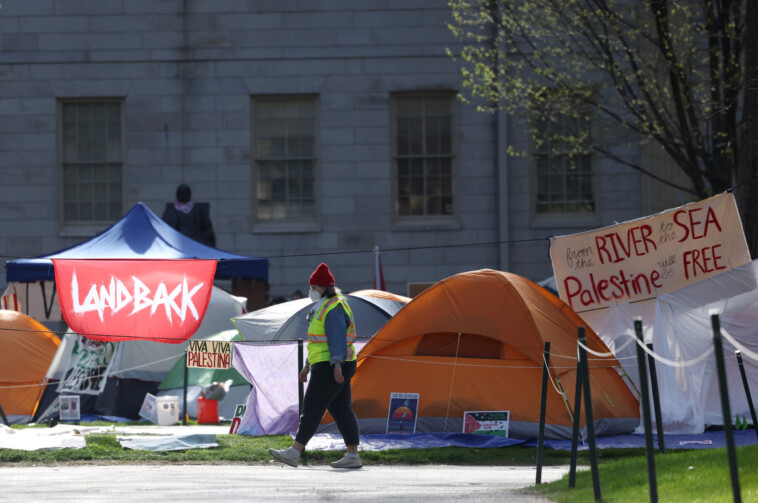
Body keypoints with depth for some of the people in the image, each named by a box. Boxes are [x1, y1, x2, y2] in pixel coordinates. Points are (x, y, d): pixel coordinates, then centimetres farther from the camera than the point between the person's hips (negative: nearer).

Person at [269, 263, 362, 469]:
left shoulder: (334, 309, -14)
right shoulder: (323, 307, 20)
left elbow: (337, 338, -25)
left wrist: (337, 365, -33)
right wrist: (308, 366, 27)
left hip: (330, 369, -11)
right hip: (326, 367, 11)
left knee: (312, 409, -10)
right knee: (341, 411, 7)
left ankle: (293, 453, -11)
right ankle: (353, 456, 6)